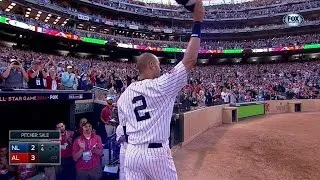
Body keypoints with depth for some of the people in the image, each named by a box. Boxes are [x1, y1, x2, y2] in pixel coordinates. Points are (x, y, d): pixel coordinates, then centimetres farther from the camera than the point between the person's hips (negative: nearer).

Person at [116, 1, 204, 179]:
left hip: (132, 153, 5)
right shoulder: (160, 85, -12)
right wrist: (198, 23, -7)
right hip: (156, 153, -5)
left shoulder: (124, 95, 6)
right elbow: (190, 60, -13)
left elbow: (124, 128, 11)